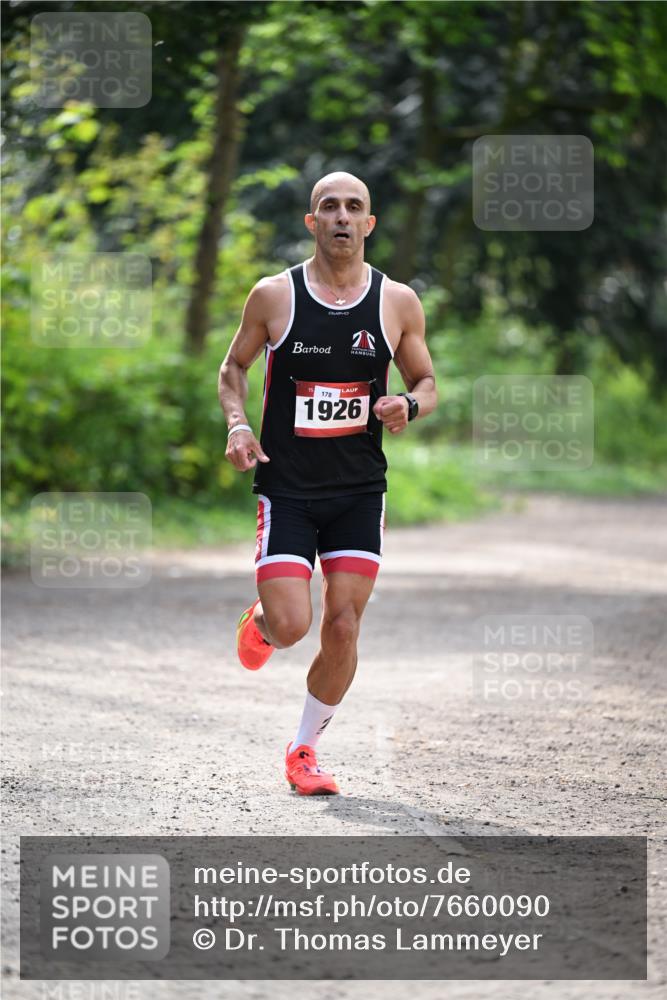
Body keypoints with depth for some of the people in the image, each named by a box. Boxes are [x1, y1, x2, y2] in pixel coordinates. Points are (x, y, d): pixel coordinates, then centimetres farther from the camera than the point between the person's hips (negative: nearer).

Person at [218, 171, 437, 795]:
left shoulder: (398, 303, 1)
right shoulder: (274, 295, -3)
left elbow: (426, 382, 12)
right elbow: (233, 367, 11)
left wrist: (408, 406, -11)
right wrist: (237, 424, -7)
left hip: (359, 491, 2)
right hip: (287, 488, -2)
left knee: (342, 630, -3)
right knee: (290, 624, -13)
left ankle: (304, 750, 17)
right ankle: (260, 621, 26)